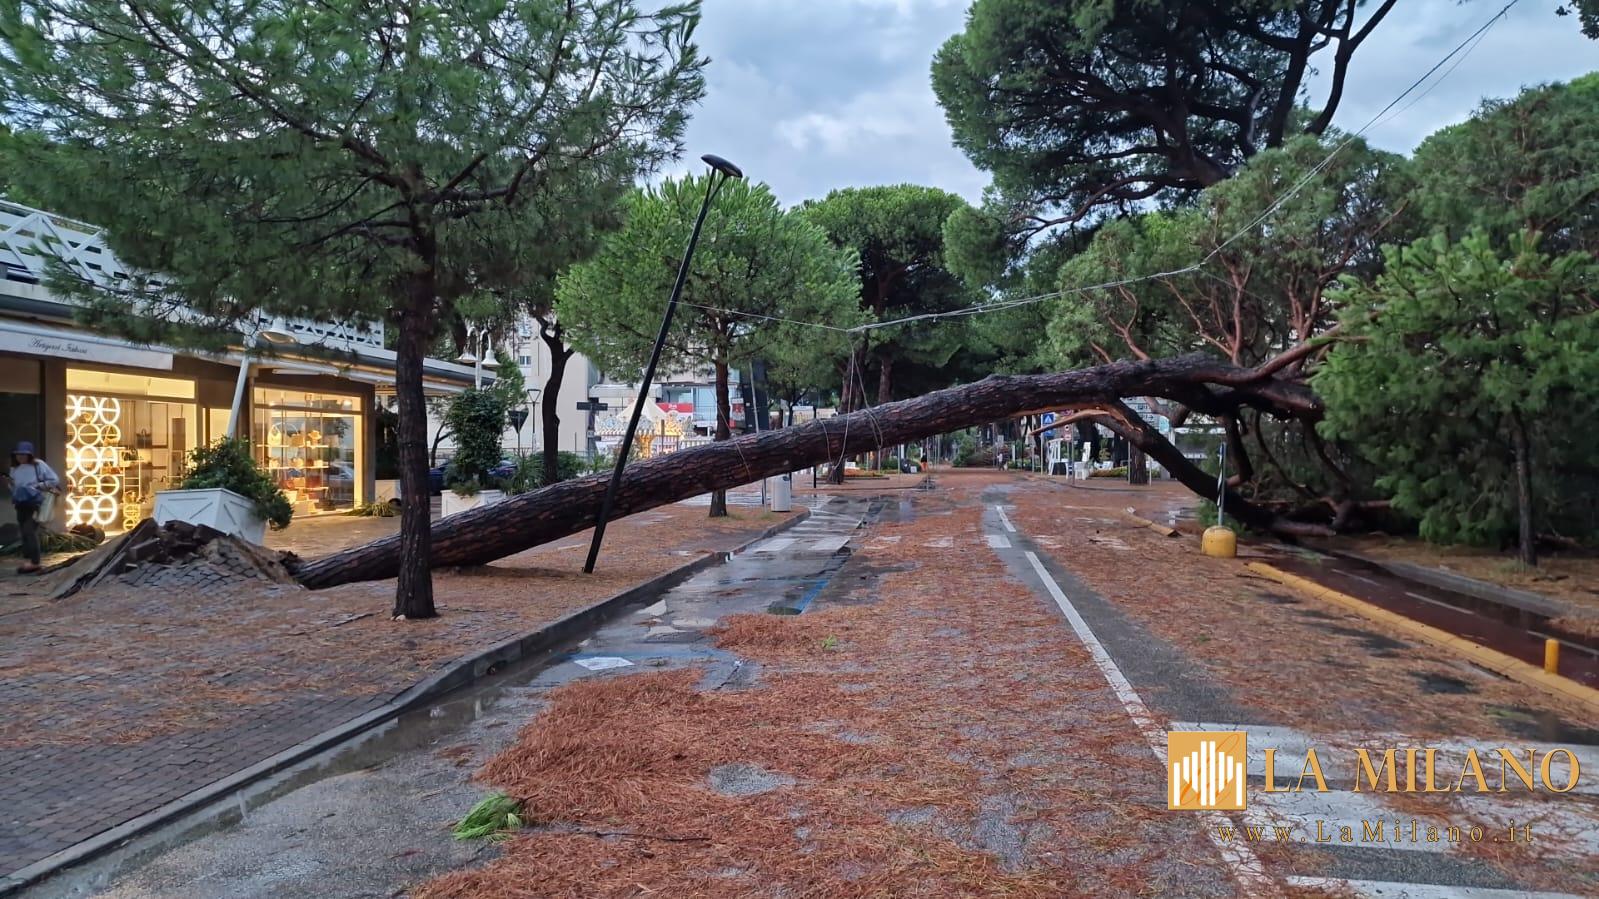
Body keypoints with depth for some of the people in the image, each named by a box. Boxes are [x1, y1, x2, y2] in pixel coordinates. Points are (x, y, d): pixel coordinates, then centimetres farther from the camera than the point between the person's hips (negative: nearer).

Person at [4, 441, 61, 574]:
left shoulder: (38, 465, -6)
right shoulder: (15, 468, 9)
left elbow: (54, 480, -5)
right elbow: (14, 487, 18)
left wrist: (38, 486, -12)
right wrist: (9, 483, -3)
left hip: (35, 503, -6)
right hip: (20, 504, 6)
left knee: (30, 531, -14)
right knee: (25, 532, 8)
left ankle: (34, 562, -13)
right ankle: (30, 561, 14)